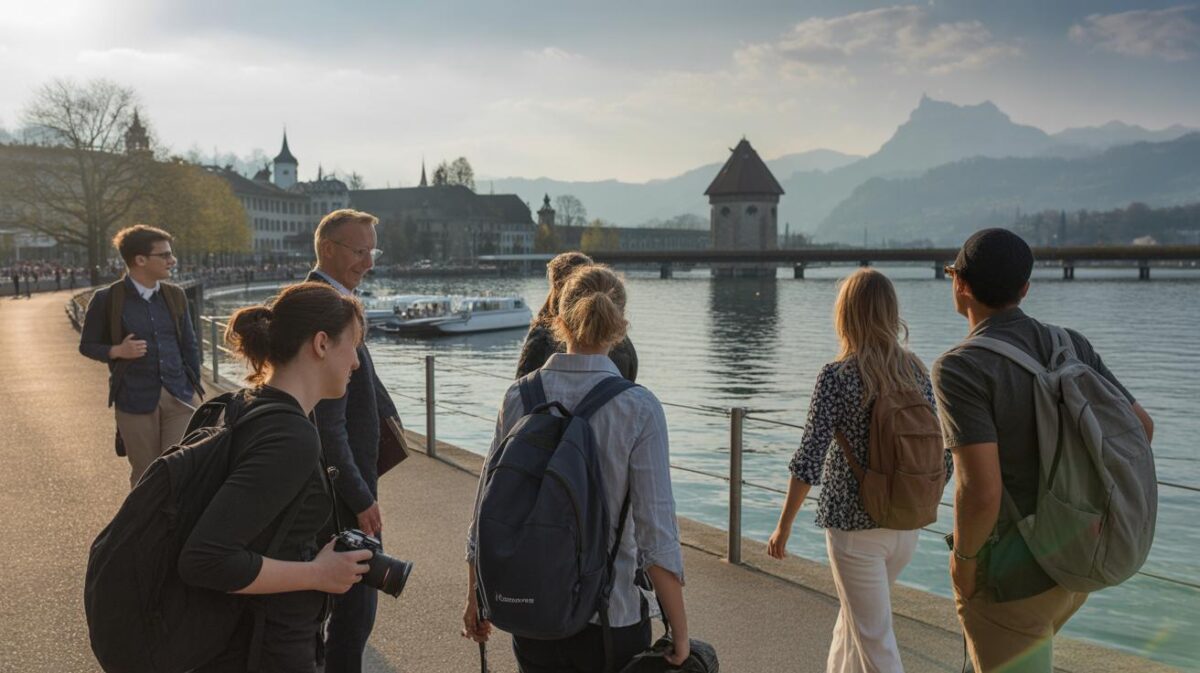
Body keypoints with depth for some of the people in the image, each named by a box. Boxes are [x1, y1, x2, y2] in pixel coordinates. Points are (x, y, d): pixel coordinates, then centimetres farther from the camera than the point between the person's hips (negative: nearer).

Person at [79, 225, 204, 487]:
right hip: (136, 402, -2)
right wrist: (117, 351, -15)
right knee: (145, 476, 9)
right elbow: (87, 345, 5)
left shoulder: (175, 295, 7)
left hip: (180, 397, 3)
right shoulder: (107, 300, -4)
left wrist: (195, 390, 8)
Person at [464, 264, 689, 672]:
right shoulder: (639, 408, -14)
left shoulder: (520, 395, -5)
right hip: (612, 617, -3)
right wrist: (680, 636, -7)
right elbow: (657, 535, -15)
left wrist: (475, 597, 12)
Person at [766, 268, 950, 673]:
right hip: (906, 525, 6)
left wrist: (783, 526, -6)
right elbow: (942, 454, 5)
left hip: (855, 526, -6)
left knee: (874, 639, 5)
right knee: (855, 614, 26)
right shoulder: (916, 371, 0)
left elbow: (808, 461, -16)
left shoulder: (837, 376, -15)